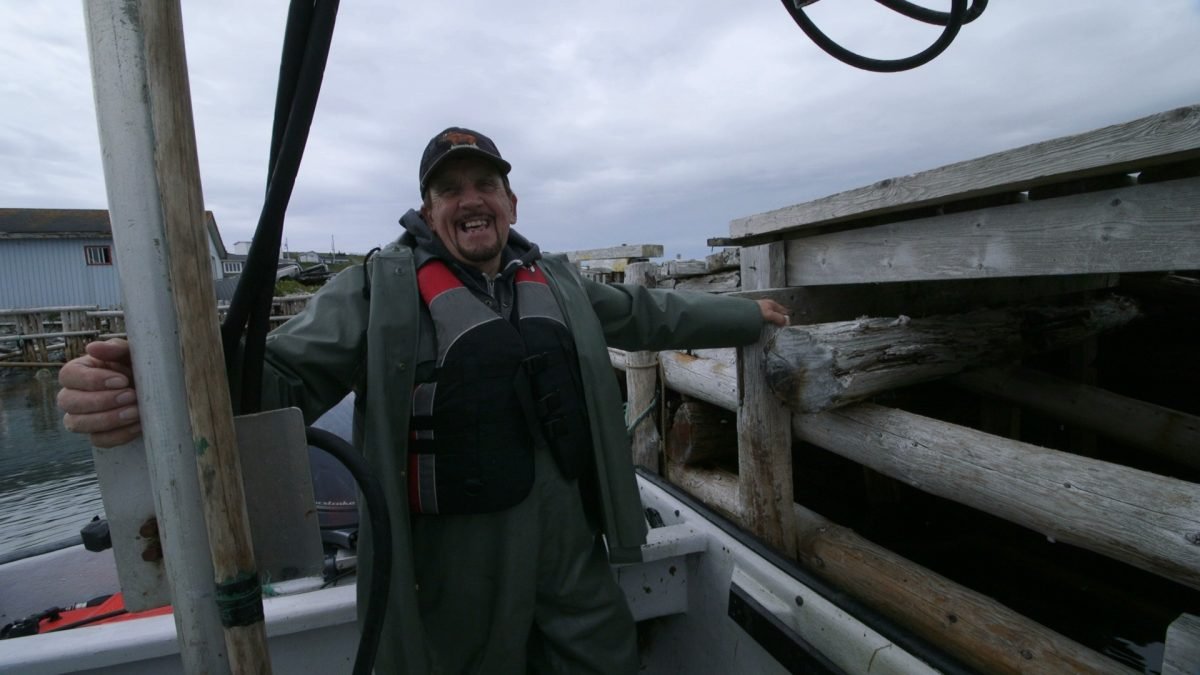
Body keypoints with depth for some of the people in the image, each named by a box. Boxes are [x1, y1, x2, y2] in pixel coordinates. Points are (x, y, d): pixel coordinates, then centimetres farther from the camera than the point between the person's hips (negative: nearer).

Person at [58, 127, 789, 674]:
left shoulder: (559, 281, 8)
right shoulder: (381, 286, -6)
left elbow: (648, 313, 17)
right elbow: (286, 372, -14)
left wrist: (750, 315, 25)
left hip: (574, 549, 5)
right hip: (460, 569, -4)